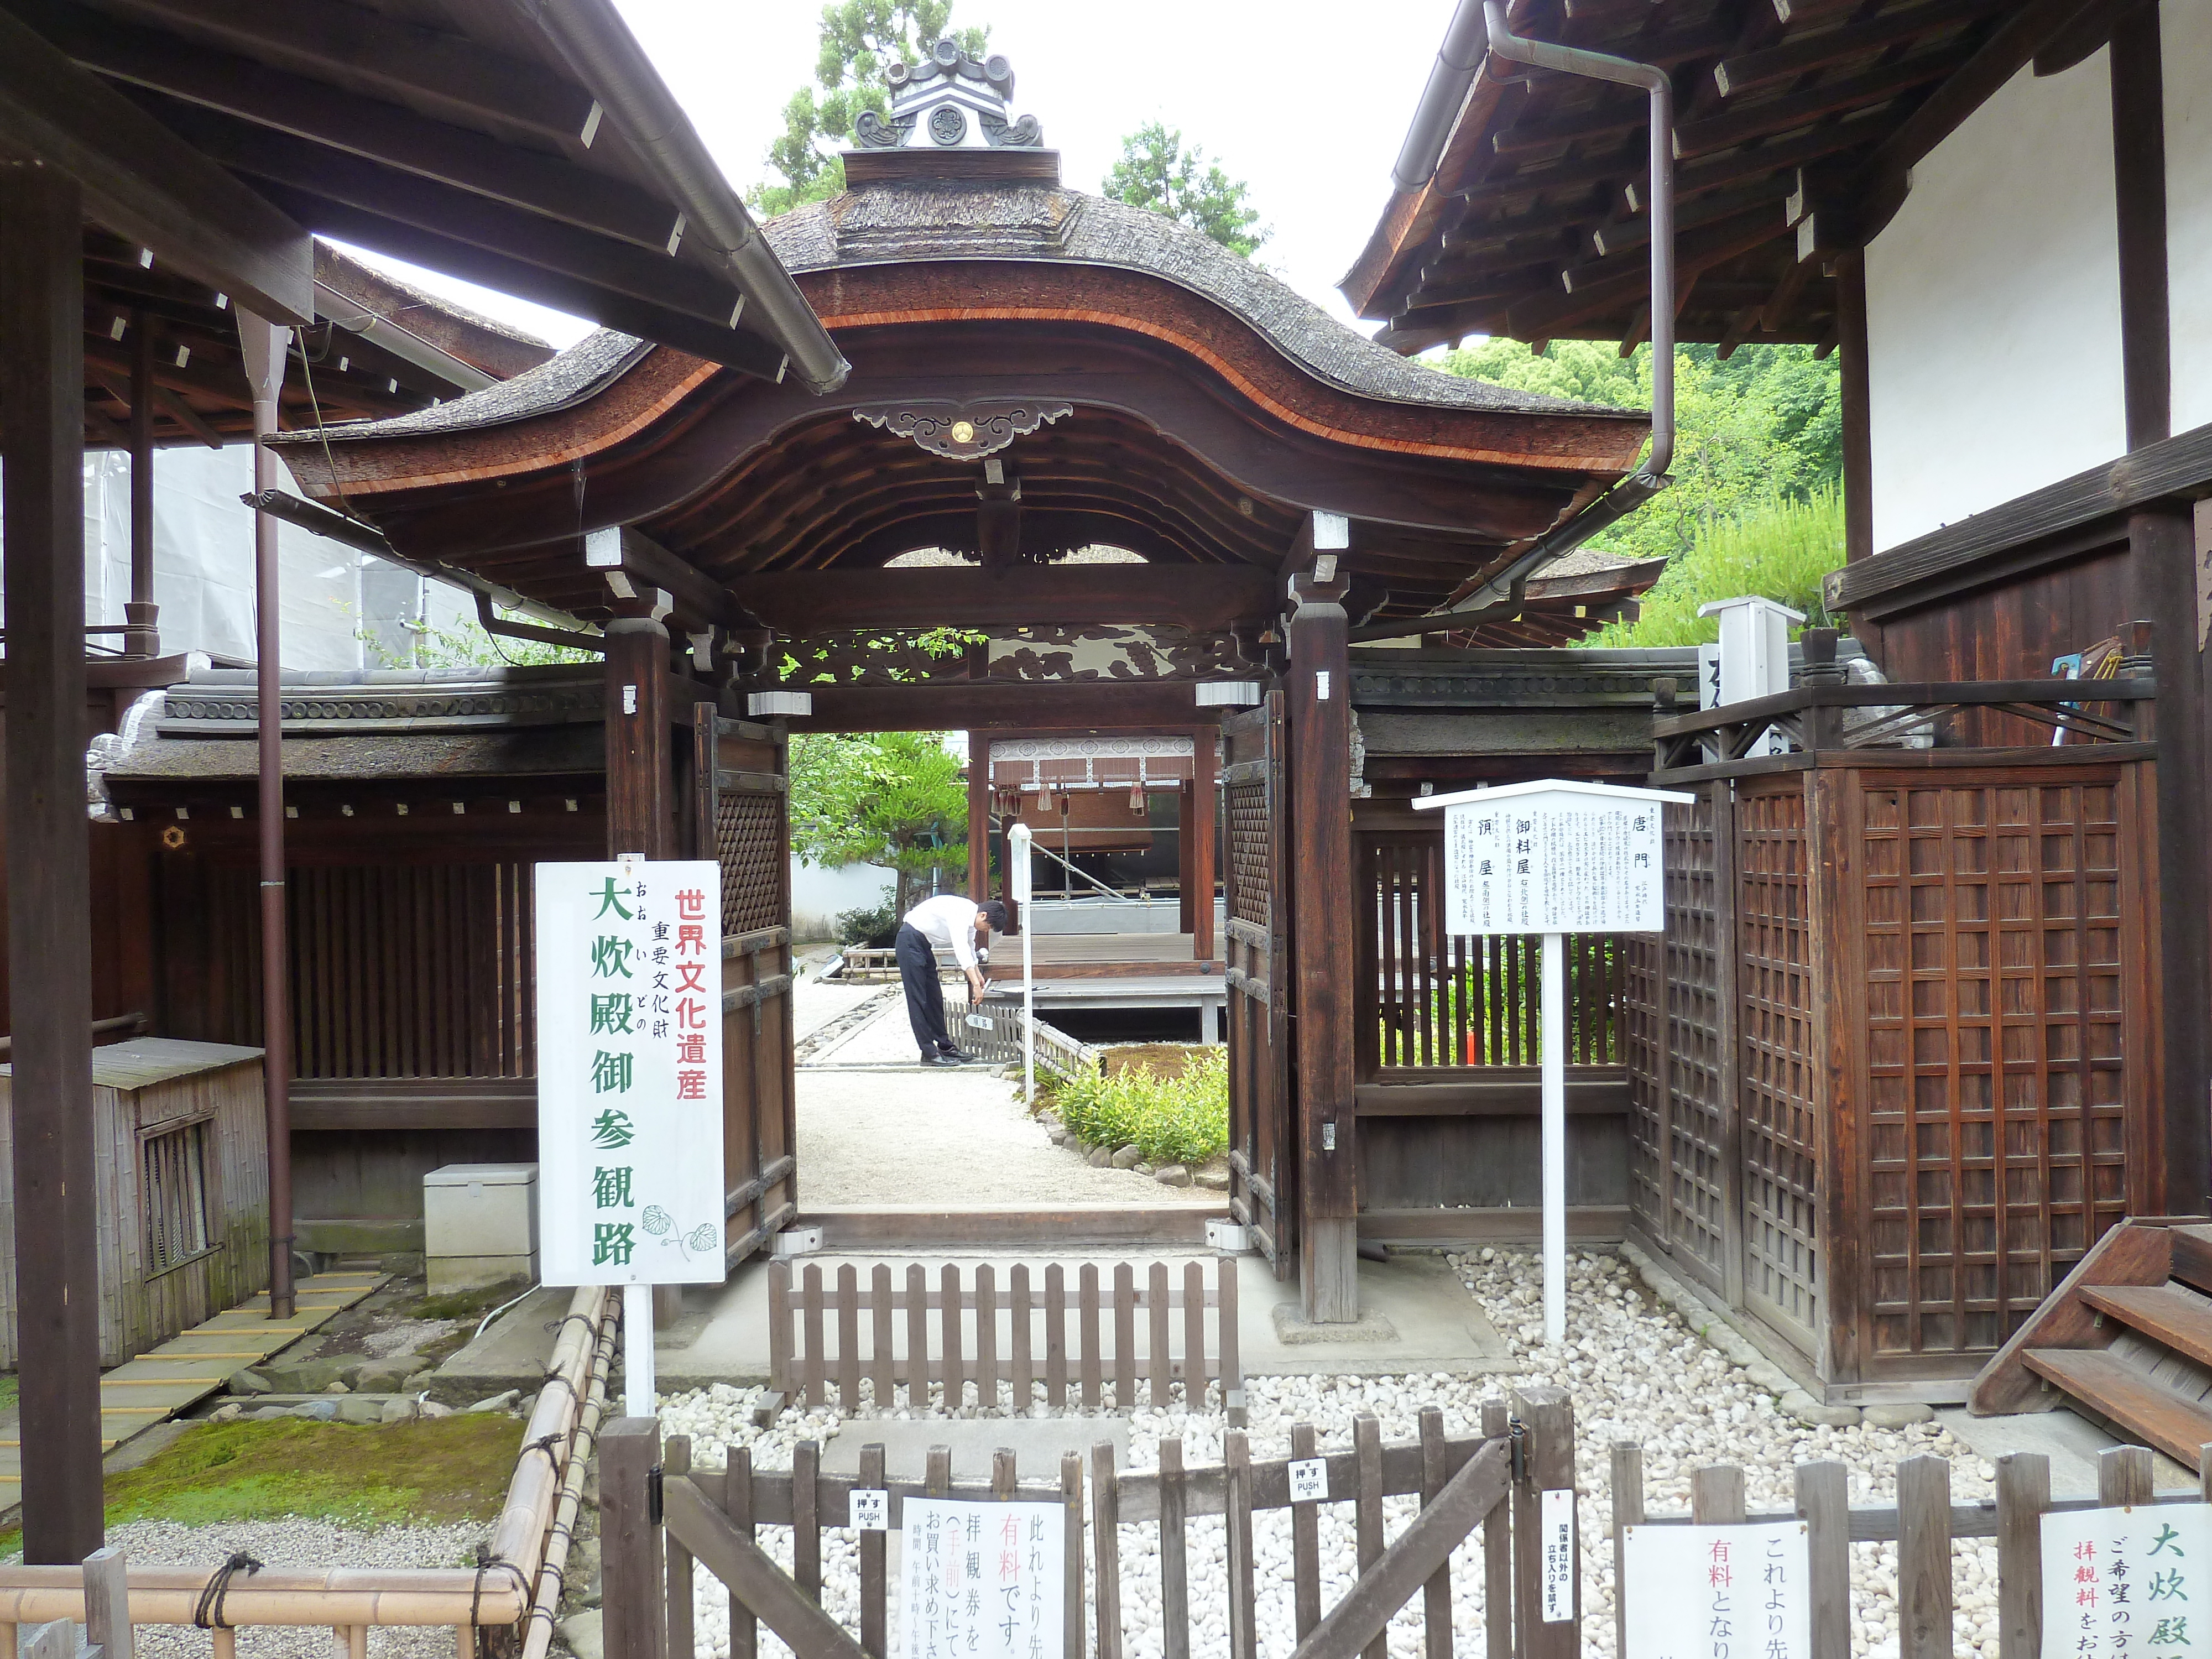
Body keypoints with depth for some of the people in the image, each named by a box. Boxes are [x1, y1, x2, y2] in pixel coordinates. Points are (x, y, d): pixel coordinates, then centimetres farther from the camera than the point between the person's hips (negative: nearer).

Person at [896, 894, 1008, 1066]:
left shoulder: (971, 916, 4)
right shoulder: (961, 912, -25)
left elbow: (970, 948, 23)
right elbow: (961, 949, -35)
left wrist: (978, 975, 31)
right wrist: (976, 984, -39)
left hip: (924, 944, 10)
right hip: (911, 940, -10)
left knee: (934, 998, 11)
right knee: (918, 1000, -9)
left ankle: (945, 1046, 16)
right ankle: (929, 1053, -8)